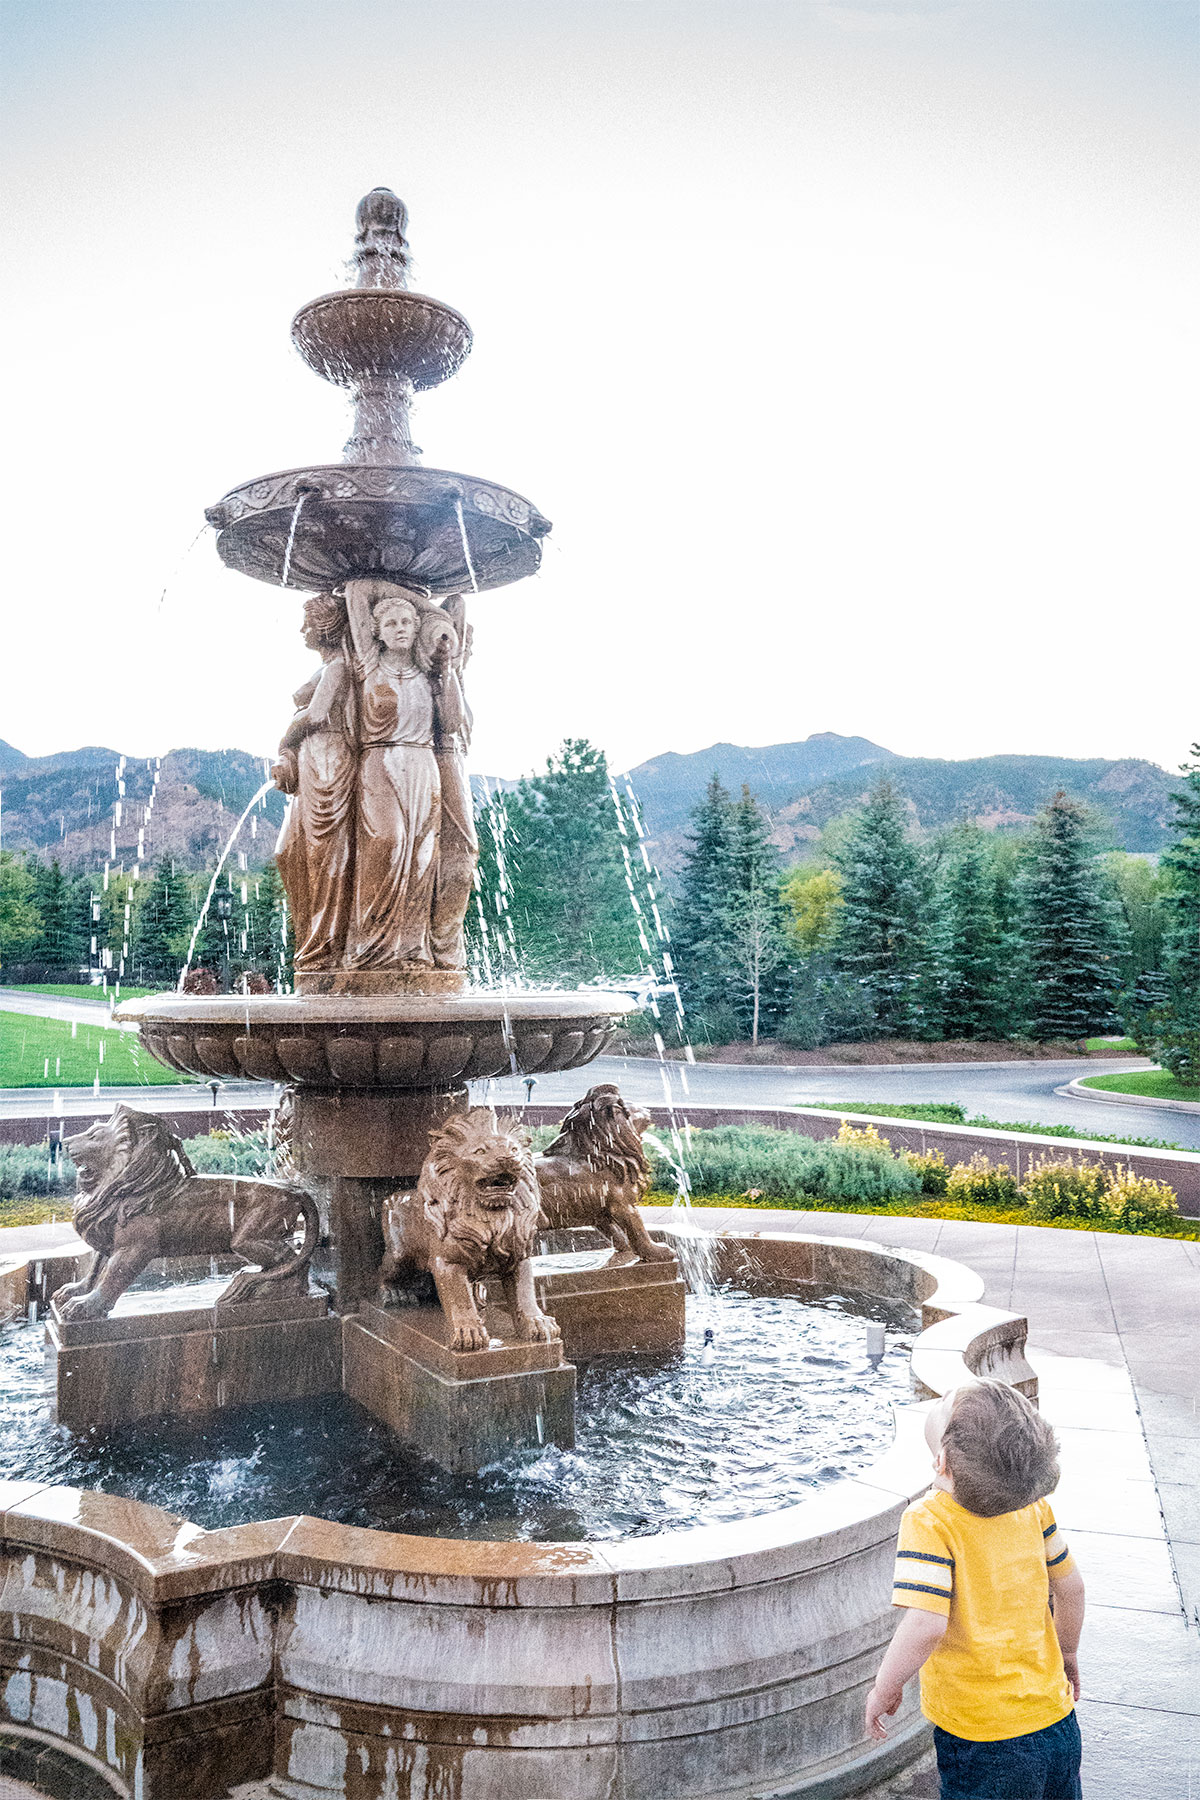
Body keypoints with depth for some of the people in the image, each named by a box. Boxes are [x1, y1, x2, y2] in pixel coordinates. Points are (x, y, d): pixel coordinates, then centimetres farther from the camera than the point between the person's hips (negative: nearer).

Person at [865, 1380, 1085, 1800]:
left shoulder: (929, 1521, -25)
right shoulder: (1032, 1503, -8)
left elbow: (926, 1625, -30)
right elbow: (1070, 1586, 5)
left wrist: (883, 1688, -13)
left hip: (984, 1739, -5)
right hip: (1056, 1718, 5)